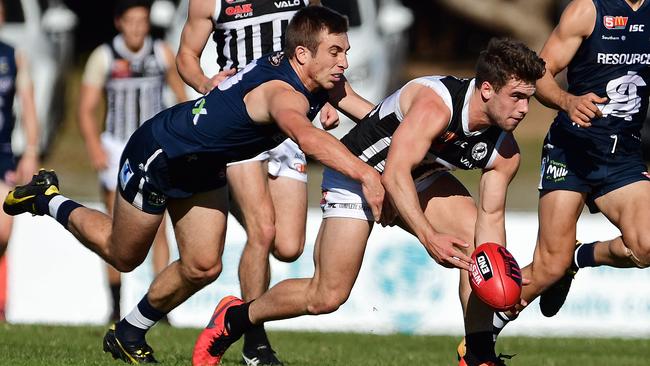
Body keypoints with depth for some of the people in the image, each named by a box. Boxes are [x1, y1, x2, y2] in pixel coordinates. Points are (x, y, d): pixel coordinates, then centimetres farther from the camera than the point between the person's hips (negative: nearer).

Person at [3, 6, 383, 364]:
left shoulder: (326, 81, -13)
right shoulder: (284, 93, -42)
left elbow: (371, 113, -2)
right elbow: (307, 136, -62)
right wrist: (365, 174, -73)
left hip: (203, 167, 8)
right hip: (158, 154, -8)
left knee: (203, 268, 1)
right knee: (123, 256, 14)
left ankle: (130, 333, 24)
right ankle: (48, 200, 38)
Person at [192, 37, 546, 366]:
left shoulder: (504, 152, -14)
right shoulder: (435, 106, -36)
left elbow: (490, 216, -8)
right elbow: (394, 176, -43)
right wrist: (429, 237, -54)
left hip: (419, 177, 7)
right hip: (357, 173, -7)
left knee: (477, 238, -16)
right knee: (327, 296, -9)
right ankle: (233, 318, 15)